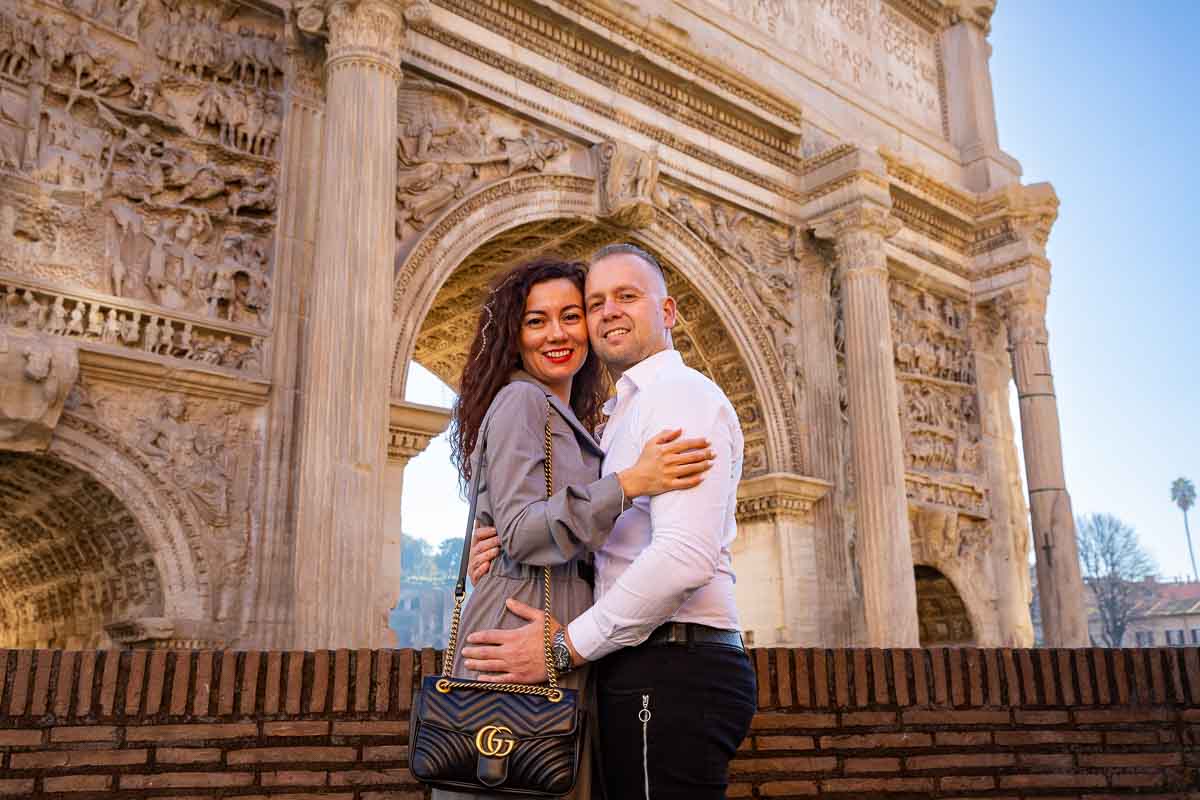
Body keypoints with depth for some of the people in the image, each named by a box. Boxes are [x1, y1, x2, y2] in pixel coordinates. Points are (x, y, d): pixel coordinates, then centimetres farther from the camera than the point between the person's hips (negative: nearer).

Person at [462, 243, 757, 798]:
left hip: (669, 671, -9)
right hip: (653, 669, 9)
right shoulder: (625, 413, 22)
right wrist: (508, 545, 1)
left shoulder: (682, 394, -9)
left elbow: (685, 556, -22)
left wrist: (567, 647, -16)